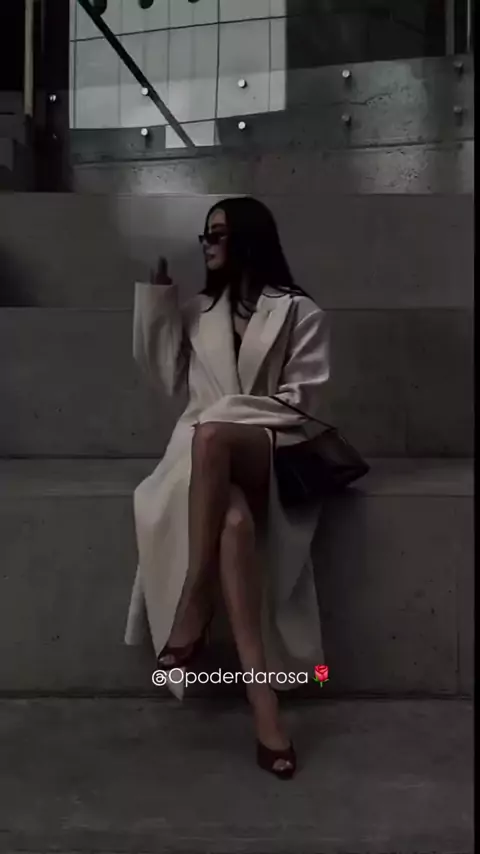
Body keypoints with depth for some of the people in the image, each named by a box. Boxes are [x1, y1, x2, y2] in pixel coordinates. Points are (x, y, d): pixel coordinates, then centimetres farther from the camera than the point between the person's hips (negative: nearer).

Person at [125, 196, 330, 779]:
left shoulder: (298, 312, 8)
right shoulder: (198, 312, 22)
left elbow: (303, 397, -2)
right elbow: (165, 375, 12)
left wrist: (226, 412, -13)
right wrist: (155, 292, 10)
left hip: (274, 450, -3)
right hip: (208, 454, 3)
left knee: (211, 435, -40)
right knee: (234, 519, -35)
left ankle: (194, 603, -34)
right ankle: (261, 693, -38)